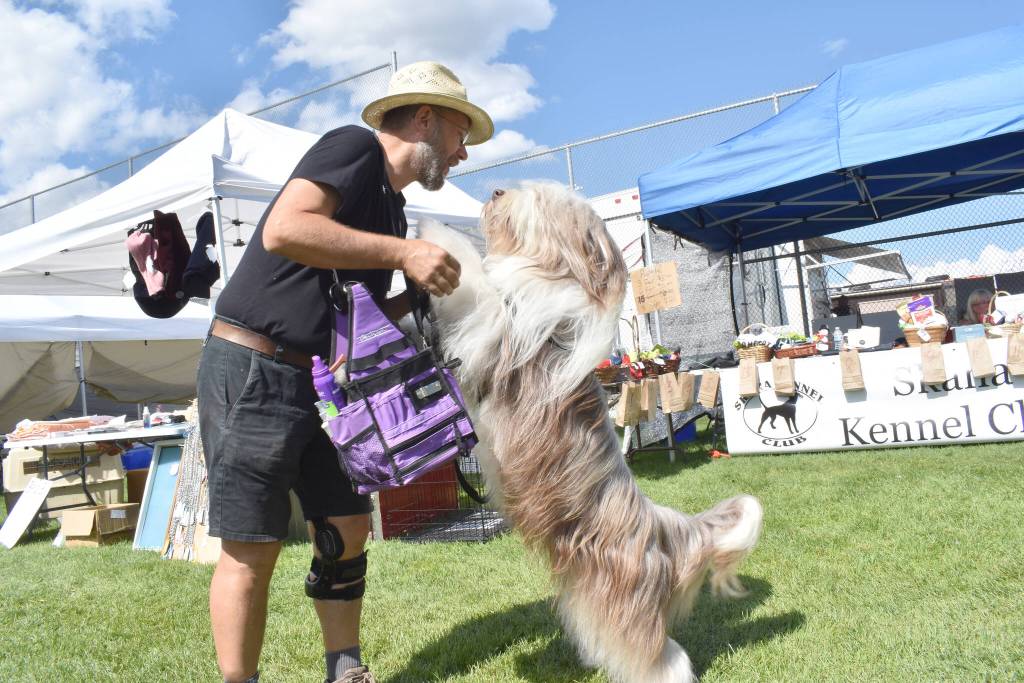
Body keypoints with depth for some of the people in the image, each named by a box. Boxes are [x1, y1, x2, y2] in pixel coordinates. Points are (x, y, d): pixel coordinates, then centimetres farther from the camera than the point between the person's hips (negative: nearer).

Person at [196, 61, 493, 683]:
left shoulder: (392, 209, 16)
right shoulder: (353, 147, -9)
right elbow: (283, 231, -26)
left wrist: (427, 295, 4)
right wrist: (401, 253, -23)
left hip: (318, 381, 9)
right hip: (251, 371, -9)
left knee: (348, 528, 9)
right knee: (253, 548, -1)